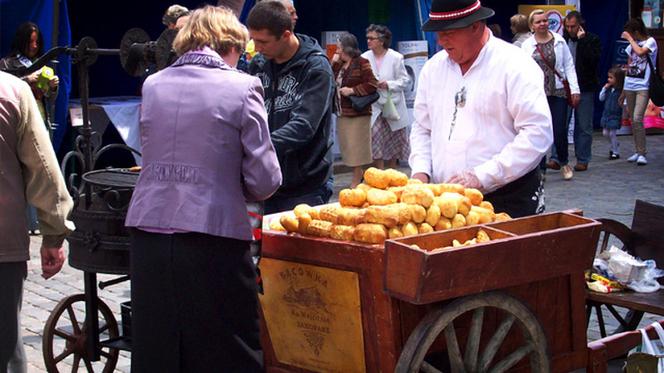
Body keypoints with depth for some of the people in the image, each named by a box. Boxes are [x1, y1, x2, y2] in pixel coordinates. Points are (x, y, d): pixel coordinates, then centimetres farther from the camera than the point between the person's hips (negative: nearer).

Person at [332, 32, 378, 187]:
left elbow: (372, 85, -16)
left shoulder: (362, 63, -10)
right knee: (347, 147, 12)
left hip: (358, 113, -8)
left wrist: (352, 90, -19)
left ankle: (356, 181, 2)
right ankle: (359, 173, 27)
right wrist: (334, 64, 0)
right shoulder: (340, 65, 13)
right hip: (342, 113, 8)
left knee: (356, 148, -4)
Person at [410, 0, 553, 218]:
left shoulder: (515, 66, -9)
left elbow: (538, 134, -17)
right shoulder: (433, 68, 11)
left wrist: (482, 176, -22)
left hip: (507, 200, -5)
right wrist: (421, 171, 0)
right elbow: (422, 128, 20)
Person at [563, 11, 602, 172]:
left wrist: (582, 40, -17)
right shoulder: (563, 40, 7)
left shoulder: (592, 40, -1)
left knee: (584, 126, 4)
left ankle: (582, 160, 11)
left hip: (585, 90, -2)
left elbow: (593, 59, -17)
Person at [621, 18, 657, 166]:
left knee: (637, 119, -17)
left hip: (643, 86, -7)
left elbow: (640, 52, -25)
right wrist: (623, 90, 17)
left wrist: (630, 39, -11)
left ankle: (642, 153, -11)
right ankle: (638, 151, 16)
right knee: (633, 120, 7)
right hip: (630, 86, 7)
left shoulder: (650, 42, -4)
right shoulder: (631, 45, 14)